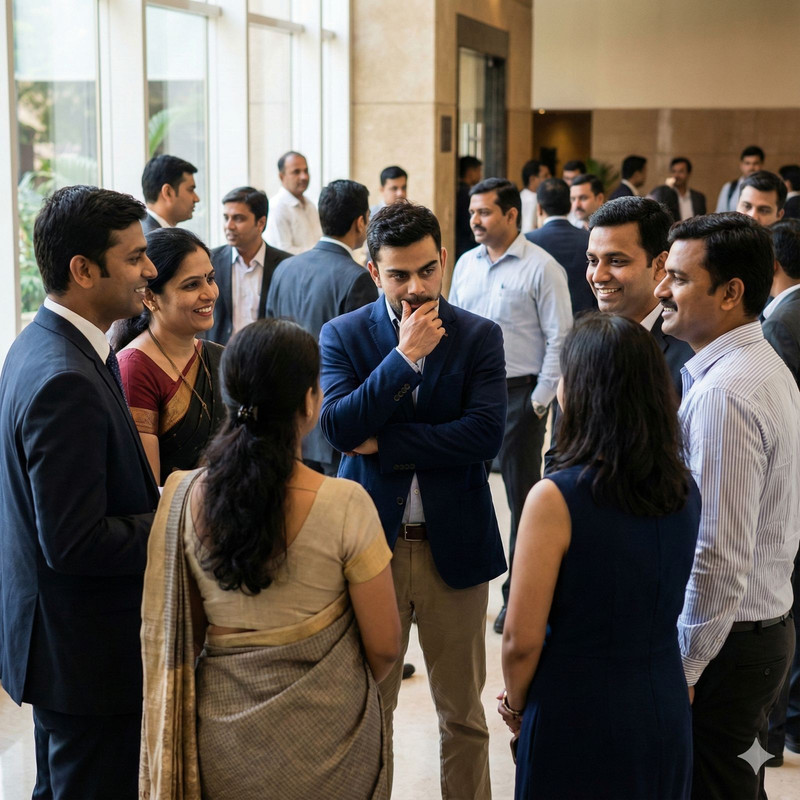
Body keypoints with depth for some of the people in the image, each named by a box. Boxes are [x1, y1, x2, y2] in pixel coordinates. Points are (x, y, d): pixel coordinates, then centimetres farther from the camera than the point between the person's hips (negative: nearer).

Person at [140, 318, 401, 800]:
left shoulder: (184, 497, -11)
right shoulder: (345, 505, -21)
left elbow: (176, 632, 1)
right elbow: (384, 647, -12)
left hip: (223, 726, 3)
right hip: (324, 733, -3)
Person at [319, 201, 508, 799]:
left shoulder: (480, 337, -1)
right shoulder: (343, 335, 0)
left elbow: (486, 434, -14)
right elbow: (338, 427, -15)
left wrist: (385, 443, -14)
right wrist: (404, 355, -19)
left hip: (454, 543, 0)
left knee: (462, 710, 12)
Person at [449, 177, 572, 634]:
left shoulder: (542, 268, -9)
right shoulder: (466, 264, 8)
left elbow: (559, 339, -9)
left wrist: (539, 401, -12)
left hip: (520, 394, -5)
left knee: (523, 496, 4)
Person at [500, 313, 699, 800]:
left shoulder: (556, 499, -22)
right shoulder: (685, 491, -4)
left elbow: (523, 640, -18)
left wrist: (517, 704, 2)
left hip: (577, 719, -5)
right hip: (665, 712, 5)